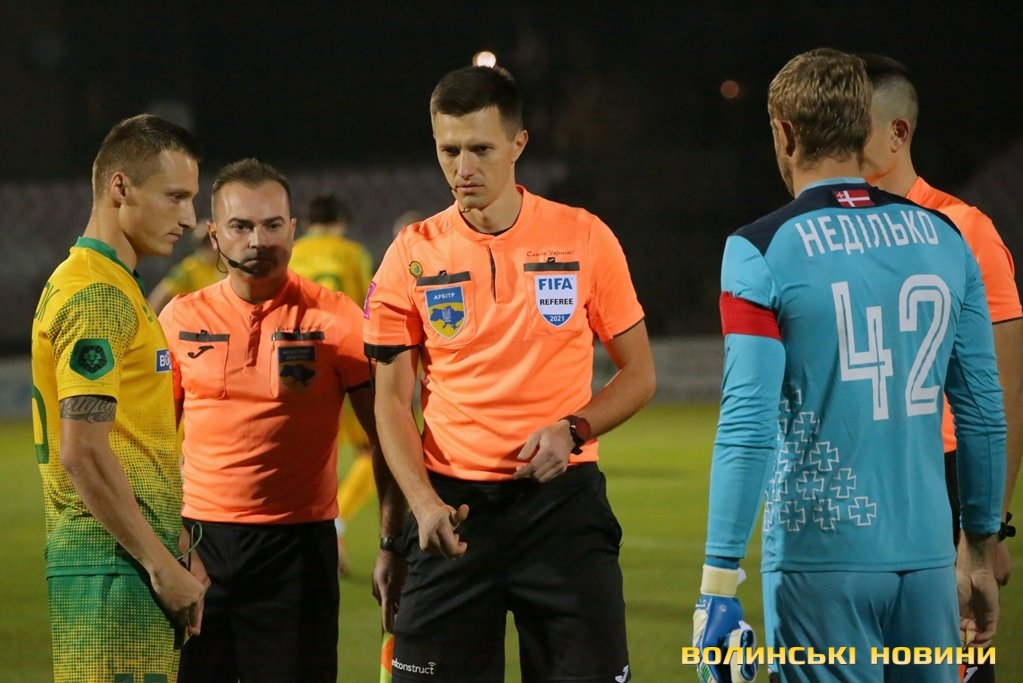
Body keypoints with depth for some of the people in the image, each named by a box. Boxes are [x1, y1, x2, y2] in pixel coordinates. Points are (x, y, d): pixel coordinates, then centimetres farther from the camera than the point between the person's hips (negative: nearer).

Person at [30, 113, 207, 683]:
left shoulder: (119, 291, 19)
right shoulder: (100, 298, -13)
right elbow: (82, 451, -20)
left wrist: (176, 552, 16)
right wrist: (163, 564, -17)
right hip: (115, 565, -10)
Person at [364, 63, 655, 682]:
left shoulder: (585, 238, 1)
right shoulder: (414, 256, 2)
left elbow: (639, 375, 7)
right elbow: (391, 402, 4)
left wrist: (572, 429, -12)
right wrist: (422, 502, -12)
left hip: (561, 497, -1)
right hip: (453, 508, 1)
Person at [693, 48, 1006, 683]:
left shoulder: (763, 252, -7)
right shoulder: (945, 239, 6)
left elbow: (748, 427, -13)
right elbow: (984, 414, 9)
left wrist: (719, 583, -12)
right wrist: (982, 552, 19)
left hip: (822, 563, -4)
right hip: (928, 558, 4)